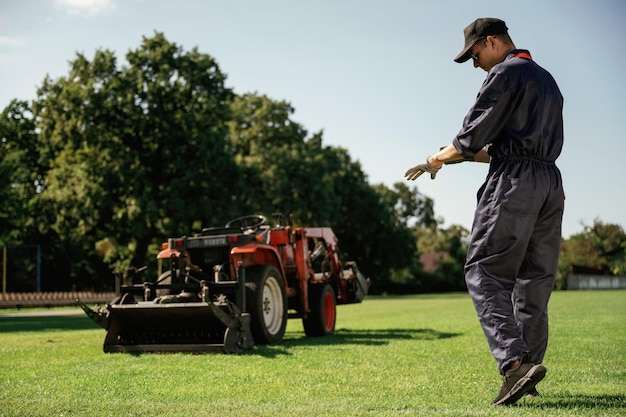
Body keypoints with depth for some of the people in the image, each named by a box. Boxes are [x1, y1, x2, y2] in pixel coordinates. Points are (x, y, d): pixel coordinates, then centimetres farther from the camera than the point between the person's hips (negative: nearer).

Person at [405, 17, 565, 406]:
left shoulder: (506, 74, -3)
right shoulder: (547, 79, 26)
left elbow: (472, 137, -7)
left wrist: (437, 160, 10)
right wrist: (464, 153, 27)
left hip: (514, 182, -9)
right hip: (551, 182, 9)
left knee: (485, 273, -10)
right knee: (535, 280, 9)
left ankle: (515, 361, -24)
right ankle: (529, 366, 9)